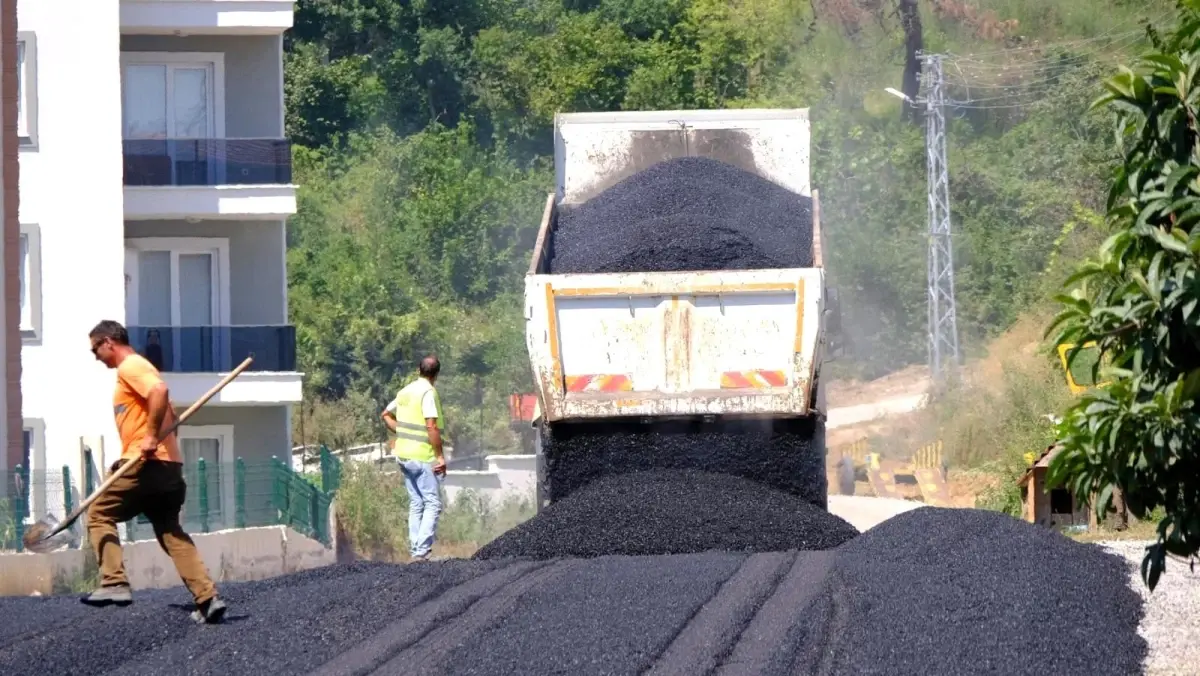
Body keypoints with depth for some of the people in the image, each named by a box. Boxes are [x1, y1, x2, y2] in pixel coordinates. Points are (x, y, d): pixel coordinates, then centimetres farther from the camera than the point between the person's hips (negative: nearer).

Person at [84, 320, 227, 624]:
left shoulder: (130, 367, -7)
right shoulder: (136, 368, 24)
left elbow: (160, 391, -27)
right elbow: (168, 415, 27)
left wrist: (151, 437, -24)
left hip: (147, 463, -10)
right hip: (167, 467, 10)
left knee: (99, 514, 1)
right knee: (171, 533, 8)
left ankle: (115, 585, -8)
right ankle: (207, 597, -2)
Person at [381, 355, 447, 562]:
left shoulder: (406, 391, 11)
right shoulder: (428, 392, -14)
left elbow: (387, 414, 25)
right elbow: (431, 426, -22)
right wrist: (440, 456, -18)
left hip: (404, 454, 8)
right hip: (423, 456, -8)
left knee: (415, 504, 13)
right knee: (432, 504, -5)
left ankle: (415, 550, 12)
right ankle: (422, 550, -15)